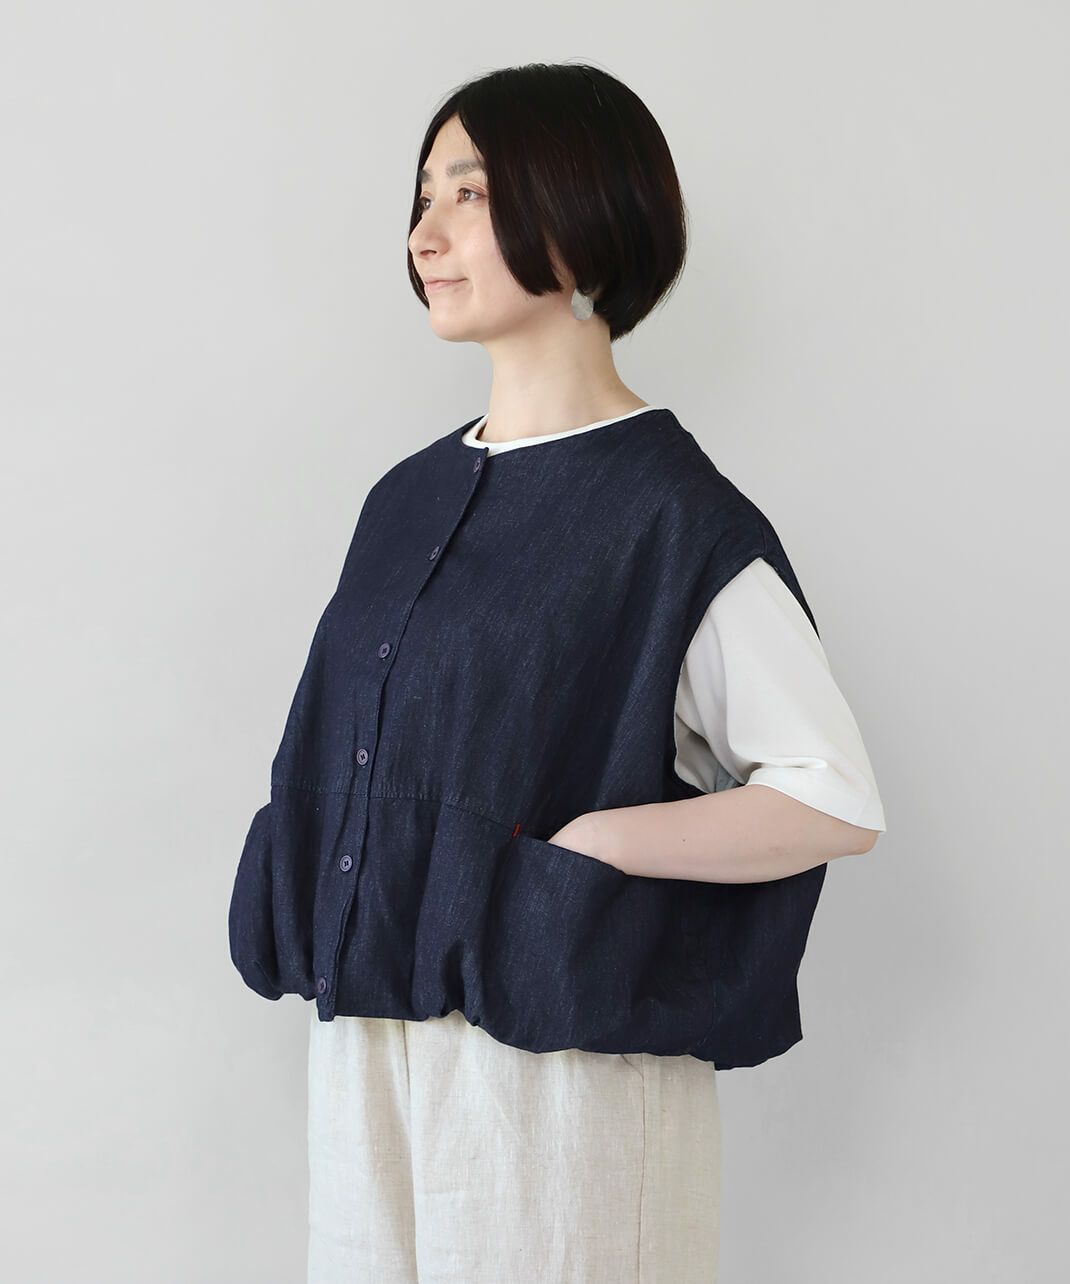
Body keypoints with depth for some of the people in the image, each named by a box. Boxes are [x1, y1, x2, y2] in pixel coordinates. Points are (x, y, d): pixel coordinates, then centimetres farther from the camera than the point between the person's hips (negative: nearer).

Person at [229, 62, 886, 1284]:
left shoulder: (675, 517, -12)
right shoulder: (410, 497, 9)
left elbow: (838, 803, -15)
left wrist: (579, 845, -19)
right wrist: (315, 935, 0)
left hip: (559, 1050, -6)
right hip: (369, 1045, 6)